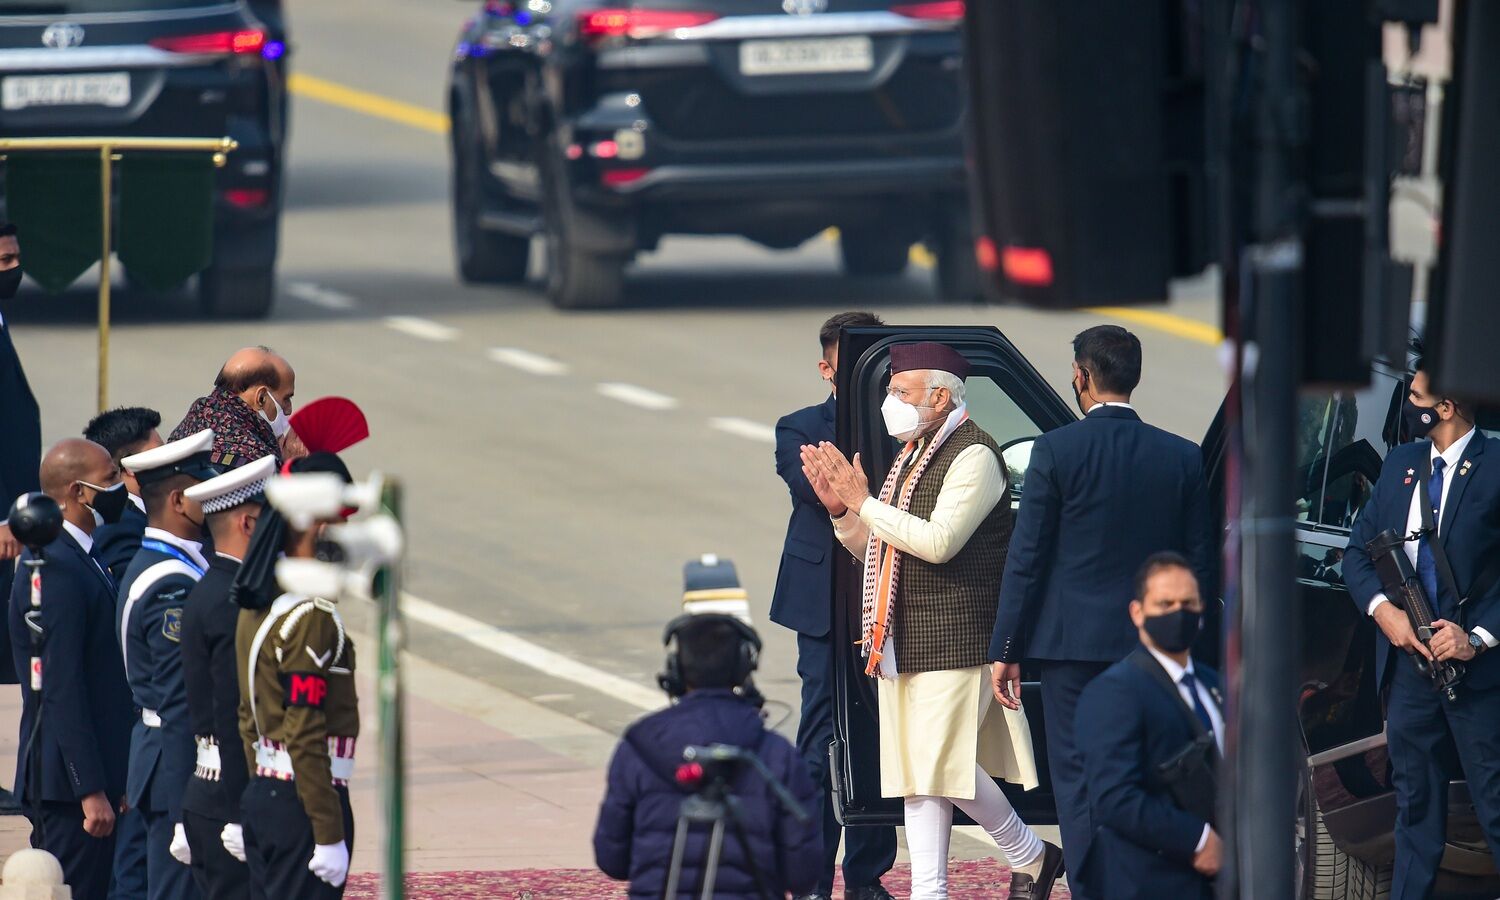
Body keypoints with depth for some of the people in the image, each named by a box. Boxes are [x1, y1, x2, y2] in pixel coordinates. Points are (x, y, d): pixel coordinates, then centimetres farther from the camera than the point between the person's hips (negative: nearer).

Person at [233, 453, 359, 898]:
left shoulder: (256, 607, 10)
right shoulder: (312, 617, -17)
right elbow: (305, 739, -19)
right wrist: (331, 837, -17)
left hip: (261, 796, 9)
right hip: (303, 806, -9)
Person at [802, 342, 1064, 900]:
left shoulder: (973, 456, -11)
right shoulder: (912, 456, 18)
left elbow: (939, 541, -22)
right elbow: (873, 550, 22)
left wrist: (864, 503, -17)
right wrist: (840, 509, 3)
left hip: (955, 638, -9)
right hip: (904, 641, 9)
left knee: (943, 762, -10)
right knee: (916, 770, 6)